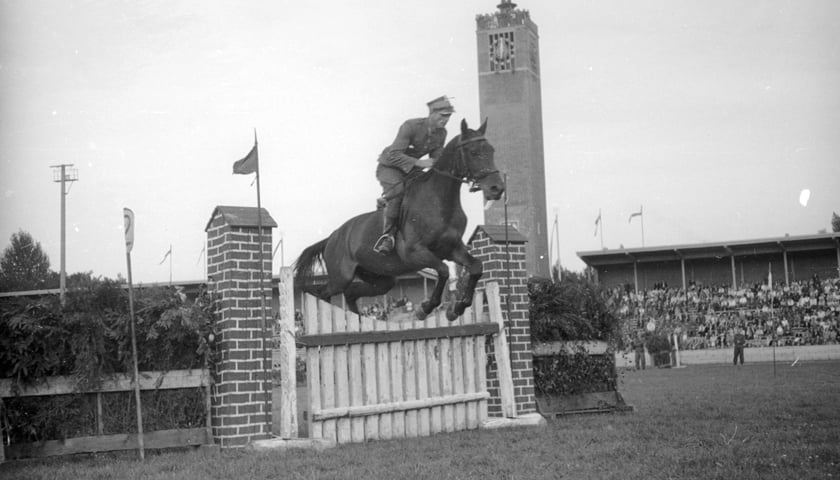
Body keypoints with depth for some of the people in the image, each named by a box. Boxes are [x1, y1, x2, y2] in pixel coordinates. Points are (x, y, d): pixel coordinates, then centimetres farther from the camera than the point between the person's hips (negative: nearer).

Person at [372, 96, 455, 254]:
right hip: (389, 166, -7)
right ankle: (388, 235, -29)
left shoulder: (441, 133, -6)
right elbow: (394, 155, -33)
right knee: (397, 190, -36)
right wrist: (419, 163, -39)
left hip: (411, 168, 7)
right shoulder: (410, 126, -28)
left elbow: (436, 159, 6)